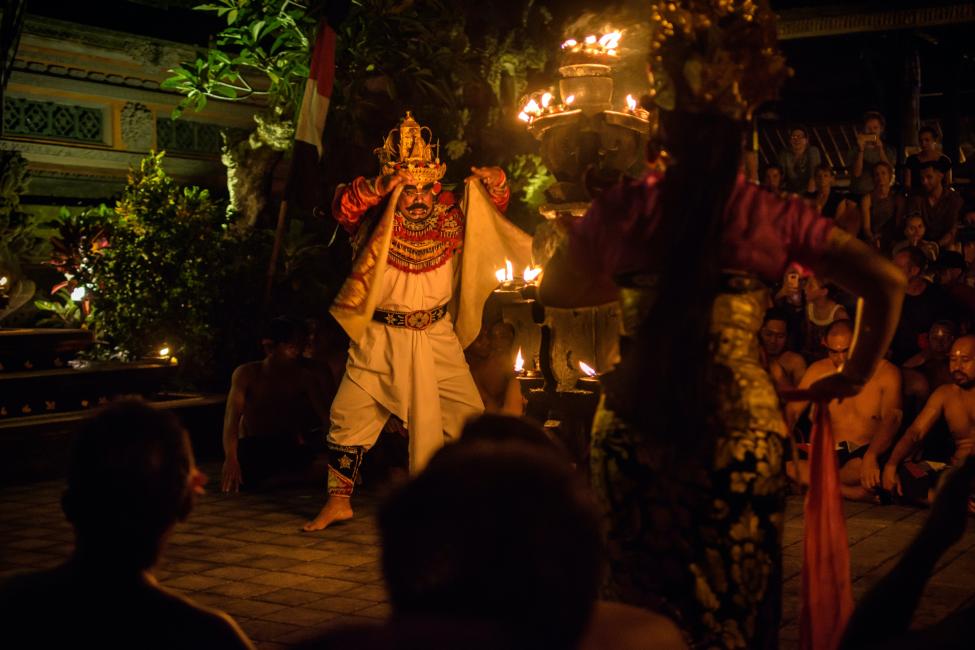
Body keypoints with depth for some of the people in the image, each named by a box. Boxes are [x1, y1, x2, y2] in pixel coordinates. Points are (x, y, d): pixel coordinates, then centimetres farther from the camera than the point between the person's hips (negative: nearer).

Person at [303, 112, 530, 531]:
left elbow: (493, 206, 12)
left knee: (468, 415, 5)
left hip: (437, 336, 2)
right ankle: (338, 501, 9)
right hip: (381, 337, -2)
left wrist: (494, 183, -9)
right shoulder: (375, 211, -4)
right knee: (349, 414, -4)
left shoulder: (449, 211, 4)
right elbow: (342, 207, -22)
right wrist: (384, 187, -33)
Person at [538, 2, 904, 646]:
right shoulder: (775, 216, -3)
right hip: (741, 426, 0)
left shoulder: (625, 207, -2)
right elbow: (887, 283, -2)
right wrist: (856, 374, 9)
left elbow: (555, 290, 11)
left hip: (634, 424, 1)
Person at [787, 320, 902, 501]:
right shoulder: (817, 371, 6)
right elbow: (792, 411, 3)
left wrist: (871, 456, -37)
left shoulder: (885, 372, -3)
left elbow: (891, 419, -17)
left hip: (868, 453, -4)